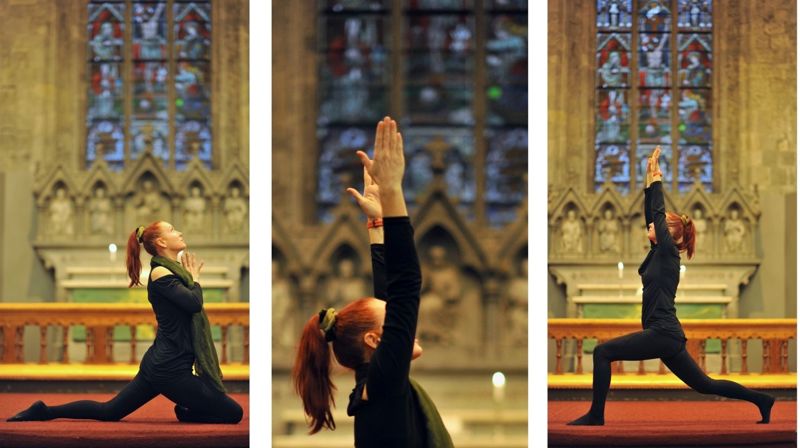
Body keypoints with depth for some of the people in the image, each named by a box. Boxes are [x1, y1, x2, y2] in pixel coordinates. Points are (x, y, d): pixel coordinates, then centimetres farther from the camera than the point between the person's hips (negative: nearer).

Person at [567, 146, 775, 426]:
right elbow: (650, 213, 17)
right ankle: (761, 400, 18)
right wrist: (649, 180, 14)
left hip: (663, 334, -10)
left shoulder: (668, 252, -7)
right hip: (666, 335, 10)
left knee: (603, 352, -14)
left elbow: (658, 212, -10)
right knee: (703, 384, 15)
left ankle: (596, 416, -13)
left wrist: (656, 178, -4)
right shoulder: (659, 252, 15)